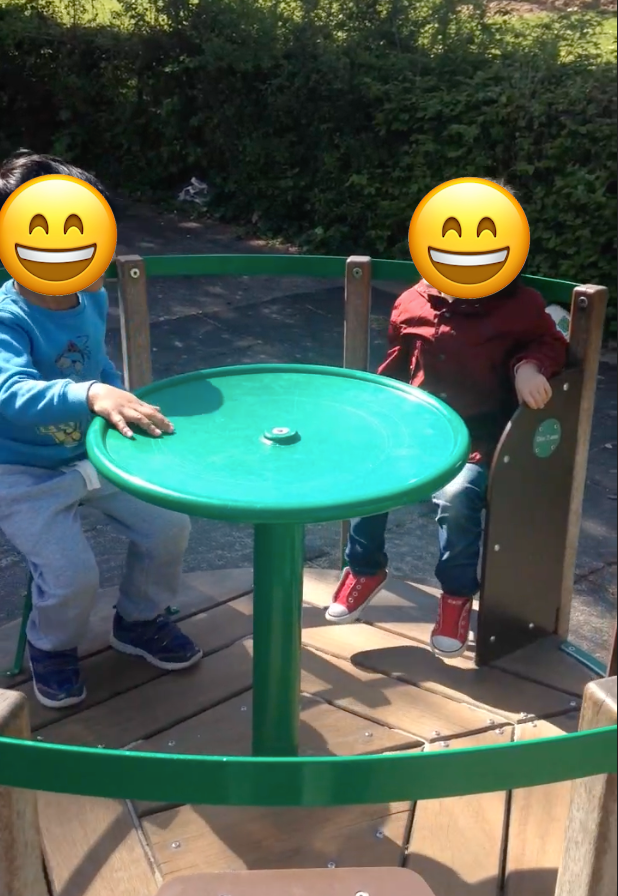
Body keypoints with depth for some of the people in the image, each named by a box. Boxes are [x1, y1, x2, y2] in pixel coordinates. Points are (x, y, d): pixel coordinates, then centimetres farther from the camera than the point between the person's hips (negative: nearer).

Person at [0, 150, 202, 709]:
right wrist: (91, 395, -62)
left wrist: (123, 407, -1)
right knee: (73, 576, -19)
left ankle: (140, 621, 28)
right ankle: (52, 649, 17)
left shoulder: (92, 300, -5)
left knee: (169, 526, 0)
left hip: (91, 453, 7)